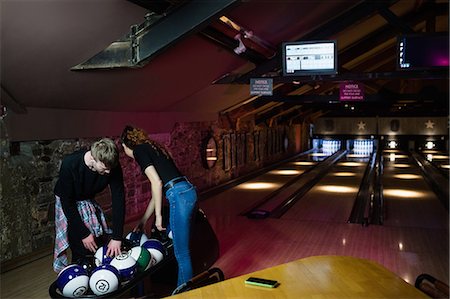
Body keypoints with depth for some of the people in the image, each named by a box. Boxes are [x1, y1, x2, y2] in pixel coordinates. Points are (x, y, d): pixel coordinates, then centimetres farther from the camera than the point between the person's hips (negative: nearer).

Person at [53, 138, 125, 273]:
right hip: (67, 202, -3)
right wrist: (84, 233, -25)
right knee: (80, 246, -13)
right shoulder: (70, 164, -36)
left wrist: (117, 237, -27)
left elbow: (118, 198, -23)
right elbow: (67, 201, -27)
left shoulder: (112, 167, -28)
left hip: (89, 200, 3)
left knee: (98, 241, -3)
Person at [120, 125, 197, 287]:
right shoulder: (151, 148, 26)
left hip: (179, 195, -9)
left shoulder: (139, 150, 1)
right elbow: (157, 191, 27)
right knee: (174, 242, 21)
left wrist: (158, 215, -6)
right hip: (188, 190, 9)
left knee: (181, 252, 0)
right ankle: (182, 288, 31)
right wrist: (143, 220, 32)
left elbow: (156, 182, -12)